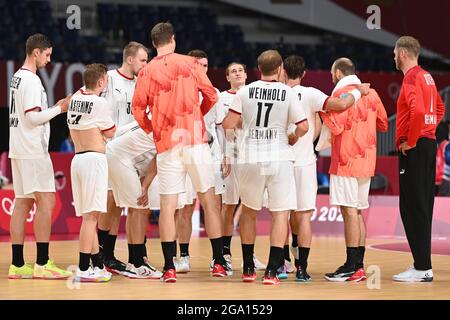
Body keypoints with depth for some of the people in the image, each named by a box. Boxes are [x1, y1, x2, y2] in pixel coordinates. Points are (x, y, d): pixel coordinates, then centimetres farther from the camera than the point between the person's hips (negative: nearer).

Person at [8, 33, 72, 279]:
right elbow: (33, 117, -20)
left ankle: (17, 265, 7)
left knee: (22, 202, 8)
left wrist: (56, 106, 16)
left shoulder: (17, 77, 16)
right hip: (33, 150, -10)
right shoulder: (31, 80, -14)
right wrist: (59, 108, -10)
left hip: (19, 149, 10)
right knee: (46, 201, -8)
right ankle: (42, 264, -9)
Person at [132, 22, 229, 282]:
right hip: (195, 139, 0)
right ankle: (219, 262, 7)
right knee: (209, 200, 6)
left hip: (167, 144, 1)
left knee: (168, 205, 2)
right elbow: (211, 96, 5)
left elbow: (138, 109, 1)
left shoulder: (147, 72, 3)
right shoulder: (190, 64, 2)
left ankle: (169, 267, -2)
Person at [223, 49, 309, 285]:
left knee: (249, 212, 18)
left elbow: (228, 124, -2)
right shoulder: (288, 93, -3)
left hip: (250, 159, 2)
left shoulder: (245, 91, 0)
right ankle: (271, 271, -8)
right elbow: (303, 126, -4)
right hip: (279, 159, -2)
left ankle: (248, 269, 21)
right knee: (280, 213, 2)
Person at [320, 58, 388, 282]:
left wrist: (322, 110, -4)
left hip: (346, 160, -8)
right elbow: (383, 124, 19)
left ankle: (351, 267, -11)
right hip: (365, 161, 8)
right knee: (357, 213, 11)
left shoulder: (342, 93, -9)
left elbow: (336, 127, -17)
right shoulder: (370, 93, 13)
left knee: (349, 211, -9)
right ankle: (359, 266, 12)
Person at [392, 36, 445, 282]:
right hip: (428, 143, 10)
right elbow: (439, 109, 27)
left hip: (414, 149, -10)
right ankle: (423, 264, 15)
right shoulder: (426, 77, 16)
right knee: (422, 206, 12)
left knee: (413, 207, -8)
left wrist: (410, 141, -18)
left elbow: (418, 111, -28)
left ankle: (422, 268, -9)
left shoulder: (411, 78, -14)